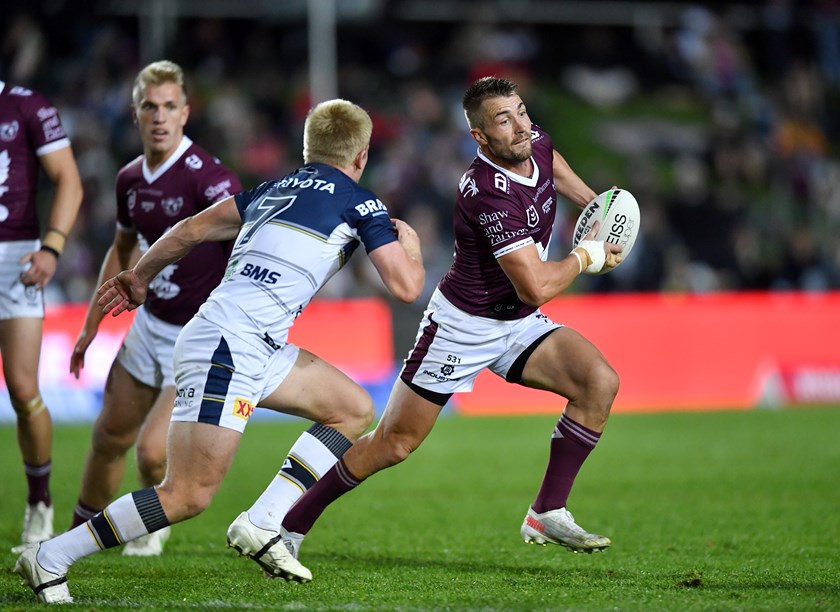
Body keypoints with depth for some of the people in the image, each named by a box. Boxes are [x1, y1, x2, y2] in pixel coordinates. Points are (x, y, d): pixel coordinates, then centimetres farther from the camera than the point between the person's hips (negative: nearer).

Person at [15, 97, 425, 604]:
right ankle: (49, 559, -5)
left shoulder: (274, 191, 20)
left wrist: (140, 276, 38)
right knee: (188, 495, -10)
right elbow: (406, 287, -2)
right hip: (230, 347, -9)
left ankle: (261, 525, 6)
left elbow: (192, 229, 24)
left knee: (354, 409, 15)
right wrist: (411, 246, 20)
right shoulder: (358, 201, -1)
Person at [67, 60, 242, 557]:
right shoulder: (131, 179, 2)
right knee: (109, 439, 15)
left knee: (152, 451, -13)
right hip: (151, 325, 7)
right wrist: (91, 325, 22)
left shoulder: (208, 178, -22)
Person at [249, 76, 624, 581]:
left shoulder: (535, 143, -6)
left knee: (600, 382, -14)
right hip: (463, 326, -7)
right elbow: (537, 288, -32)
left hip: (519, 324, 7)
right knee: (394, 444, -3)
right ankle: (290, 528, 10)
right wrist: (588, 255, -15)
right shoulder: (488, 194, -32)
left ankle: (548, 514, -7)